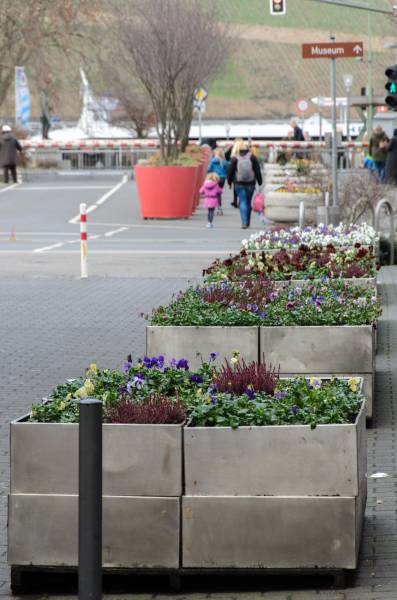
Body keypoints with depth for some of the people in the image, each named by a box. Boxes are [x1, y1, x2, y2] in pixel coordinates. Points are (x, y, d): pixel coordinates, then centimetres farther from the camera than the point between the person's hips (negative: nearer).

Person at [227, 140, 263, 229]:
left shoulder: (235, 159, -4)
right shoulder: (252, 157, -1)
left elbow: (230, 171, 0)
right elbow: (257, 170, 0)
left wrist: (229, 182, 12)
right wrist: (259, 182, 8)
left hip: (239, 184, -1)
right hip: (250, 184, 1)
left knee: (242, 202, -1)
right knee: (248, 202, 13)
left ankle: (244, 222, -14)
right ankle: (247, 222, 20)